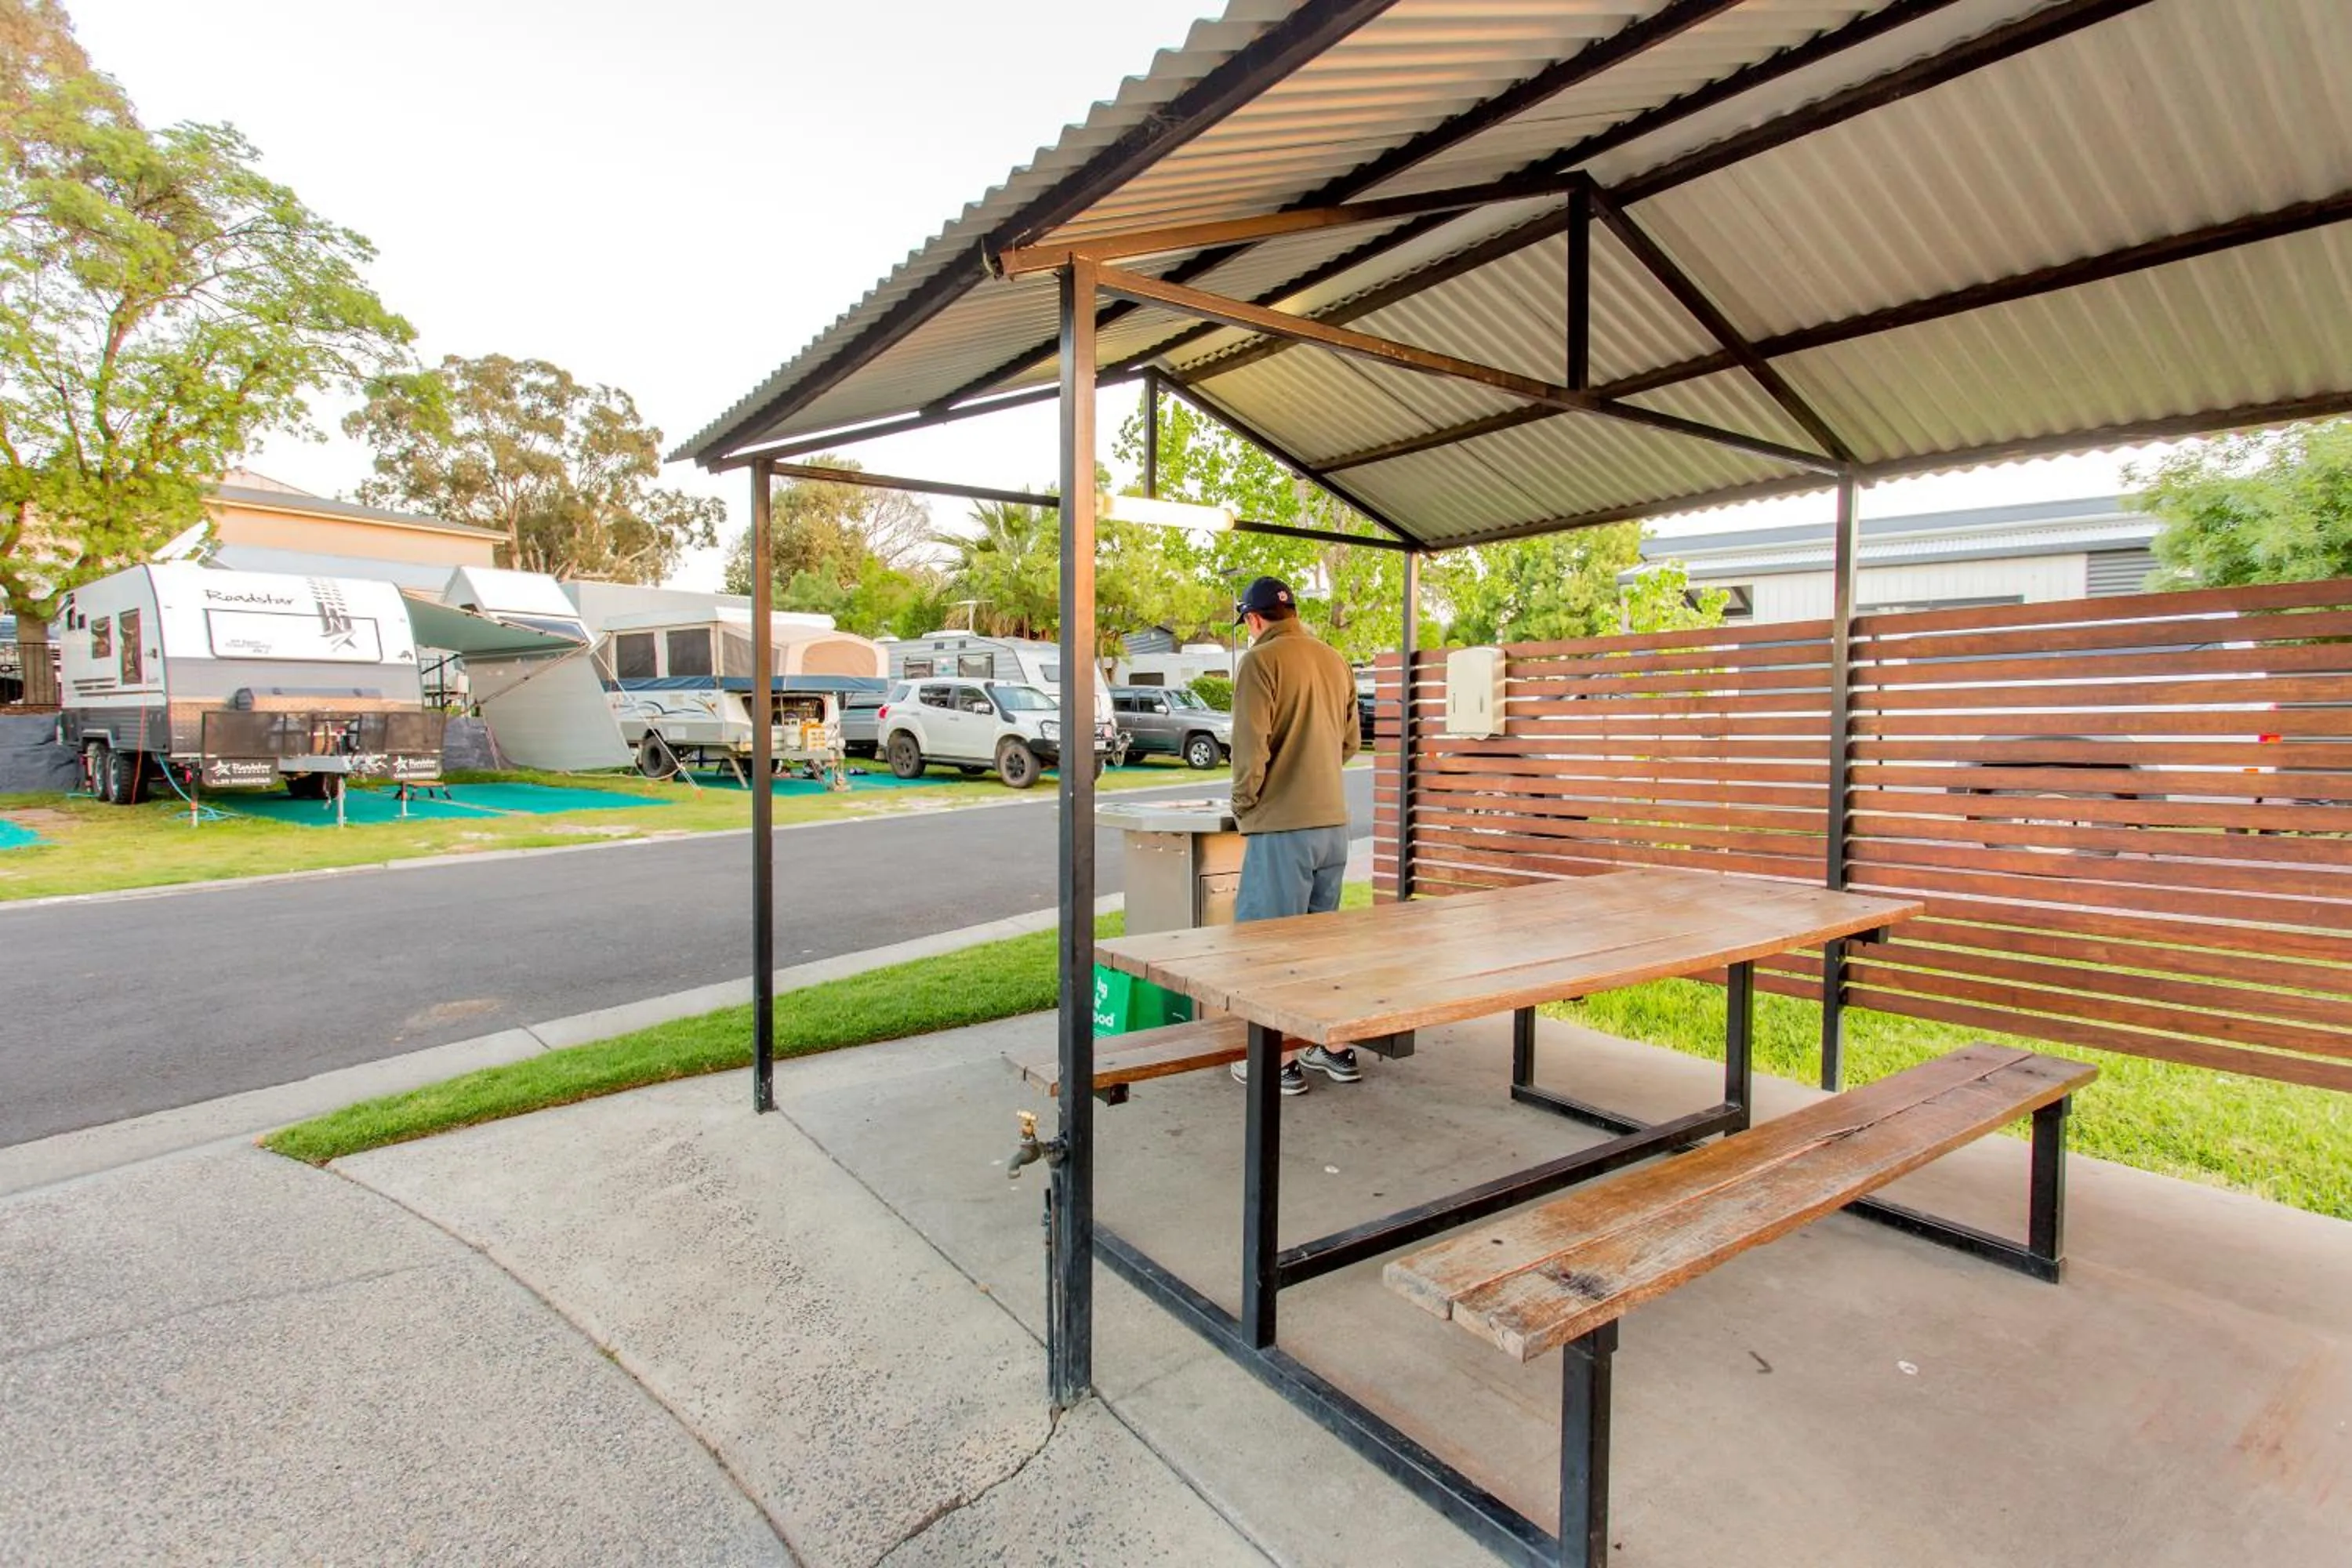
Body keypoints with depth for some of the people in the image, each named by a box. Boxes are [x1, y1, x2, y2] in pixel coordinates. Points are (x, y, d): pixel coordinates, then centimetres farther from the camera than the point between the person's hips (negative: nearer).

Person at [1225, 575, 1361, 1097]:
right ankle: (1336, 1048, 24)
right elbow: (1350, 743, 16)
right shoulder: (1334, 660, 11)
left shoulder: (1261, 660, -10)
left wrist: (1243, 803, -3)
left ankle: (1280, 1059, 8)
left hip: (1282, 826, -7)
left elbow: (1250, 745, -16)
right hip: (1333, 822, 7)